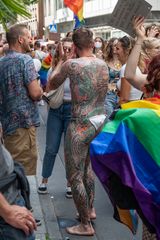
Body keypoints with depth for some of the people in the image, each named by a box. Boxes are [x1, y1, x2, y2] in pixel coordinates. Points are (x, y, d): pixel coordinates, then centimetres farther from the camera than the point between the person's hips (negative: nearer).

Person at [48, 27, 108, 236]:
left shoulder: (71, 64, -15)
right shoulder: (103, 64, 4)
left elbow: (51, 85, 1)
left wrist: (61, 60, 13)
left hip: (81, 125, -7)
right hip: (100, 121, 7)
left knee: (75, 177, 5)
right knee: (87, 166, 27)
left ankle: (86, 225, 15)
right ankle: (90, 209, 40)